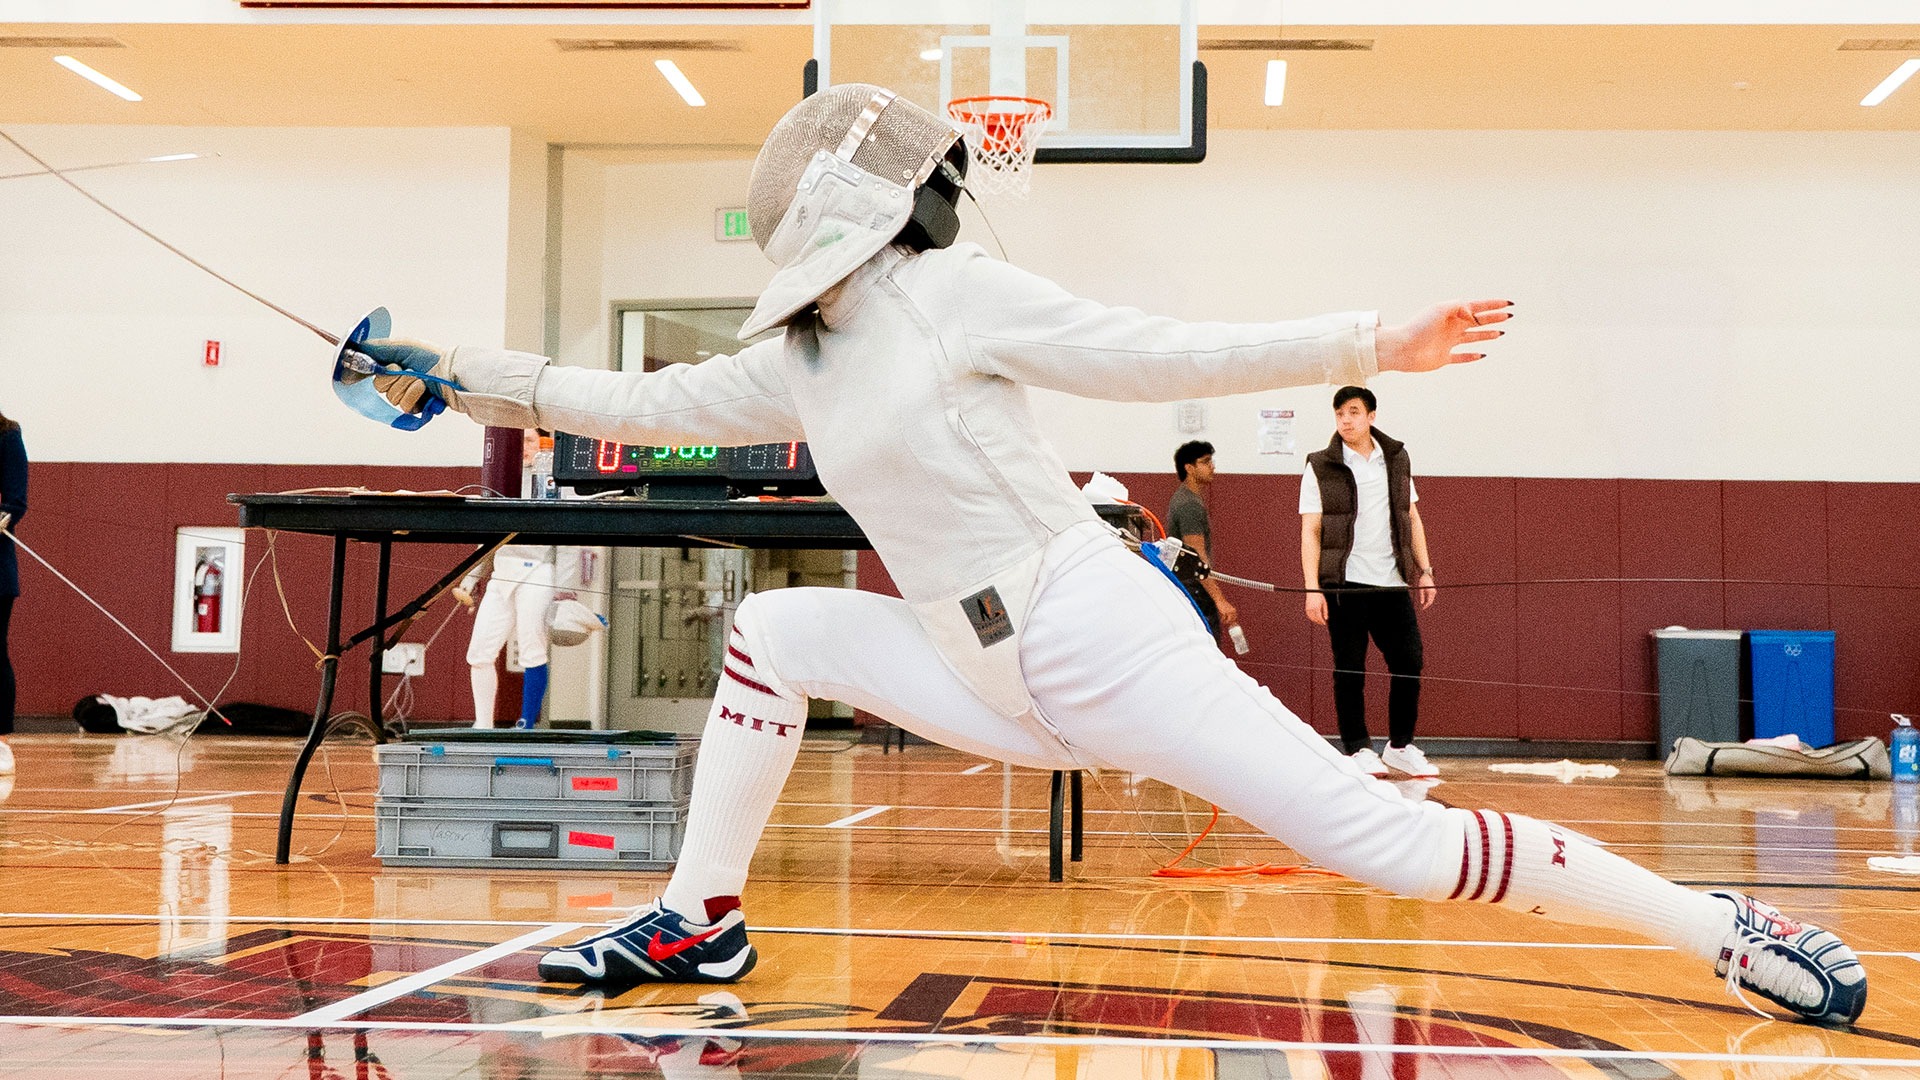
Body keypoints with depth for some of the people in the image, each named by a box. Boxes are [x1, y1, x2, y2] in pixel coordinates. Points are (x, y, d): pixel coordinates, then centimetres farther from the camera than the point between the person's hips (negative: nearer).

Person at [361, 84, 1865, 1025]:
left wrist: (1371, 346, -17)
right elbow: (653, 407, 20)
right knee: (772, 632, 6)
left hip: (1108, 644, -7)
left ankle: (1728, 928, -3)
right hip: (1002, 682, 7)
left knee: (1385, 843, -13)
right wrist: (478, 382, 17)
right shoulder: (804, 360, 13)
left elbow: (1165, 356, -11)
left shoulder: (946, 289, -8)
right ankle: (703, 921, 13)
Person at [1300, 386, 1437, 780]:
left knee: (1409, 661, 1)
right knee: (1349, 669, 0)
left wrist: (1425, 570, 10)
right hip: (1345, 584, -4)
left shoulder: (1396, 459, 11)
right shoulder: (1321, 467, -1)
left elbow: (1412, 518, 17)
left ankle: (1400, 747, 14)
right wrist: (1312, 589, -11)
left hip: (1392, 582, 4)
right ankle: (1359, 750, 10)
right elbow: (1310, 531, -4)